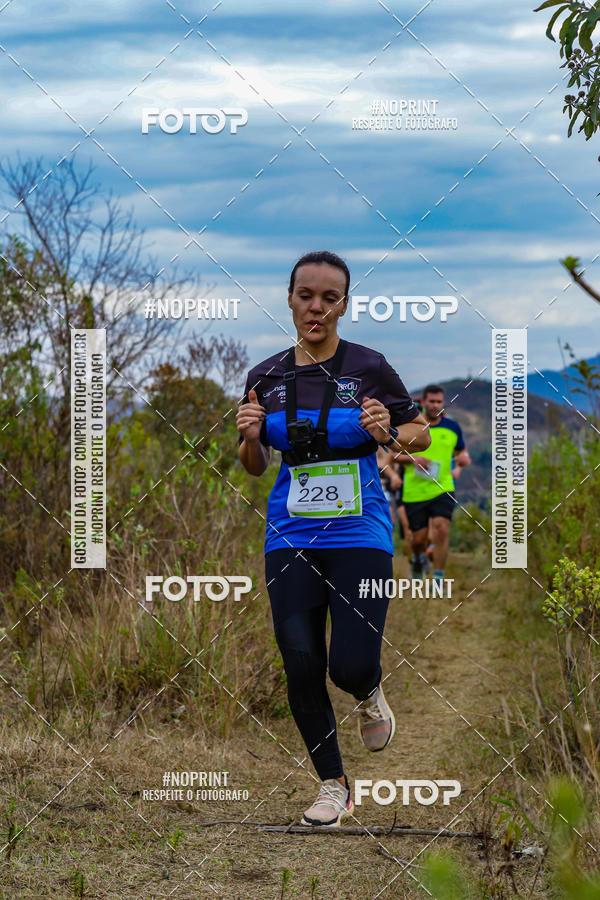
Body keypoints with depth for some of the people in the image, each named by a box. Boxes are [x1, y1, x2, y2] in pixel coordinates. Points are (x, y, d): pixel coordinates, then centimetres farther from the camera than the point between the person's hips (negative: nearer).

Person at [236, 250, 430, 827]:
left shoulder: (368, 368, -5)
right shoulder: (266, 378, 4)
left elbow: (421, 433, 6)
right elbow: (255, 467, 14)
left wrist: (389, 434, -15)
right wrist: (250, 438, -8)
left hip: (359, 535, -3)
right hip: (291, 537, 3)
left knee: (352, 666, -13)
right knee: (301, 667, -2)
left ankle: (369, 694, 27)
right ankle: (333, 787, 16)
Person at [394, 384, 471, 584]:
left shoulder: (452, 427, 5)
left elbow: (461, 451, 19)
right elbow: (395, 454, 5)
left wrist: (464, 457, -5)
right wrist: (412, 458, -16)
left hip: (443, 490, 0)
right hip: (414, 492, 0)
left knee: (441, 530, -19)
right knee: (419, 538, 4)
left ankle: (438, 580, -9)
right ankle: (418, 560, 41)